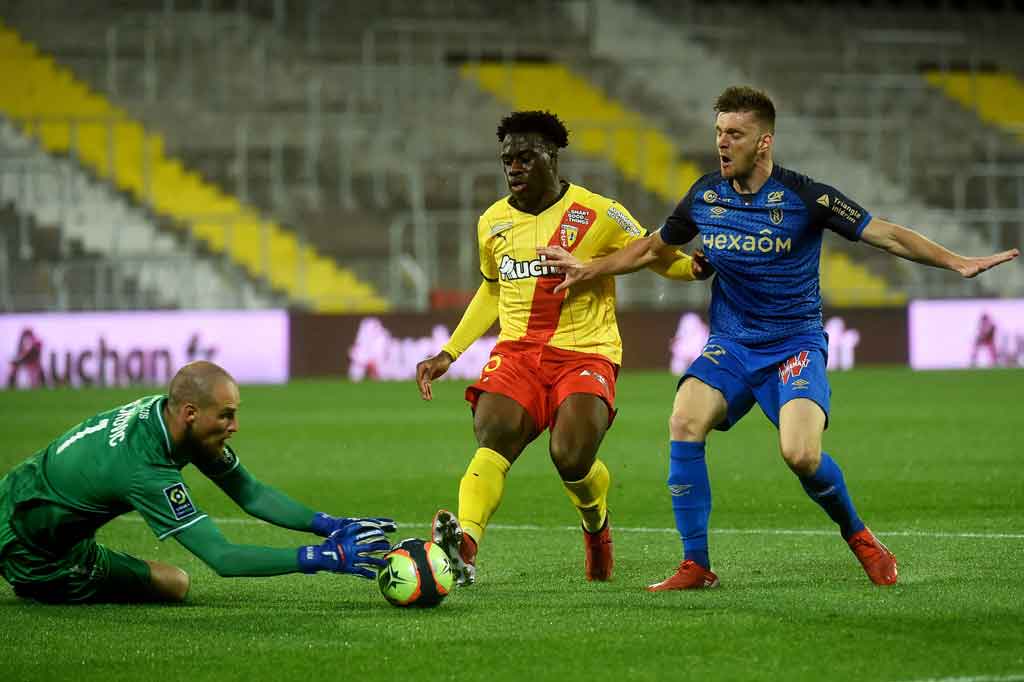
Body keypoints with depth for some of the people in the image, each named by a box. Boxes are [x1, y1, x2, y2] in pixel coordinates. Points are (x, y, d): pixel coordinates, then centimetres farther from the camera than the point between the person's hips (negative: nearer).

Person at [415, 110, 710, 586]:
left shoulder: (598, 215, -1)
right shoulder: (493, 222, 13)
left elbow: (658, 258, 7)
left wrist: (698, 266, -17)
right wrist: (448, 354, 25)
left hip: (584, 354, -3)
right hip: (516, 351, 3)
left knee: (571, 459, -22)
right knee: (492, 444, -25)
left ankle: (596, 525, 14)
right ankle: (464, 544, -48)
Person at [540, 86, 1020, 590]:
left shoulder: (803, 197, -11)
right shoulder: (705, 197, 2)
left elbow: (886, 235, -8)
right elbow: (654, 247, 21)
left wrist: (957, 262, -17)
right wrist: (589, 269, 14)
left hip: (795, 345, -4)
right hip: (730, 345, 4)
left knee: (801, 454, -26)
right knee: (684, 422, -24)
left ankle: (858, 536, 6)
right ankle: (695, 566, -15)